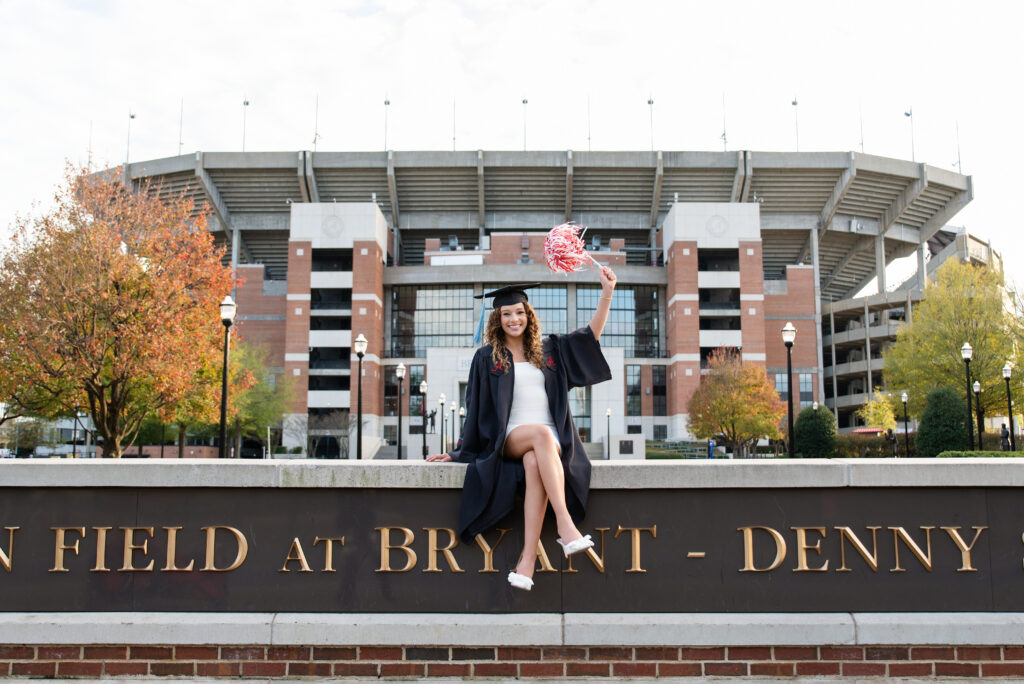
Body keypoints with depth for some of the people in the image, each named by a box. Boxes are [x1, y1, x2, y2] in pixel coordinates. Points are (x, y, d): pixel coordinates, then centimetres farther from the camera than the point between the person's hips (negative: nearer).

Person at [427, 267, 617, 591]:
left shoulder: (548, 349, 18)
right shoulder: (487, 357, 12)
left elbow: (591, 334, 13)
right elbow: (475, 409, 12)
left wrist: (607, 291, 3)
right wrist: (457, 452, 8)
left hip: (549, 440, 1)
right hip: (509, 438, -1)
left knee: (534, 464, -35)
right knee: (541, 434, -36)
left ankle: (528, 558, -42)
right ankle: (565, 525, -45)